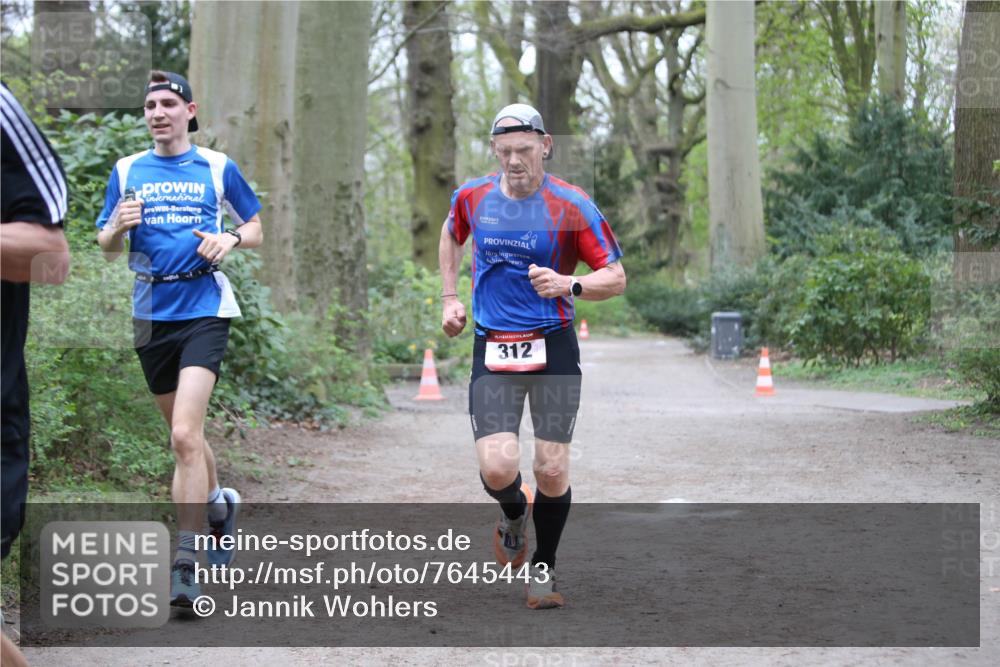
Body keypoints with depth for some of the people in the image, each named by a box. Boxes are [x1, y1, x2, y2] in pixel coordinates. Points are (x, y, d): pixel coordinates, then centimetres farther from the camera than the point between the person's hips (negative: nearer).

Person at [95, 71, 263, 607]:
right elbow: (107, 249, 12)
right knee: (184, 434, 15)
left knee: (184, 435, -18)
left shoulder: (216, 167, 4)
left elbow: (256, 230, 14)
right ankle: (219, 505, 44)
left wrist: (230, 239, -8)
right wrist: (117, 226, -11)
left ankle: (186, 564, -16)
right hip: (152, 314, 4)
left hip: (204, 308, -4)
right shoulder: (127, 171, 10)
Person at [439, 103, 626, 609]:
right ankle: (514, 513, 24)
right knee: (497, 468, -14)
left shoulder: (571, 205, -7)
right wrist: (449, 297, 18)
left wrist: (569, 285, -24)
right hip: (492, 349, 1)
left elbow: (616, 278, -6)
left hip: (553, 348, -1)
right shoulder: (472, 197, 2)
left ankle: (544, 565, 22)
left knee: (552, 470, -3)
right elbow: (451, 235, 26)